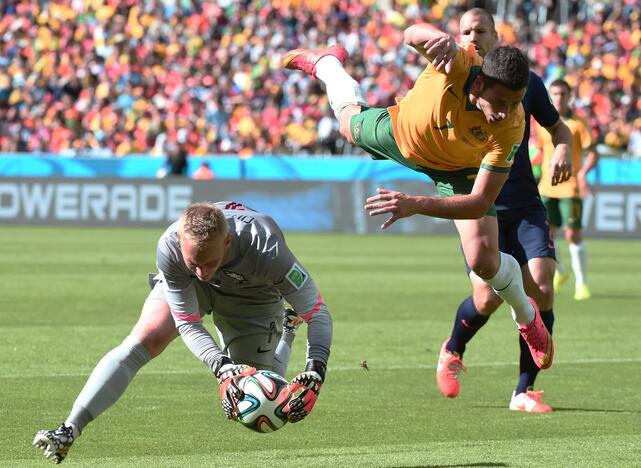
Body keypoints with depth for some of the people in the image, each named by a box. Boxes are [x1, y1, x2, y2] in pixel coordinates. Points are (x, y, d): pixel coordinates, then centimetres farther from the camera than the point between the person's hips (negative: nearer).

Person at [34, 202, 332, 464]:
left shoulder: (265, 249, -45)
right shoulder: (169, 248, -39)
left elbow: (318, 312, -35)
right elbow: (187, 323, -28)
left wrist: (316, 372, -48)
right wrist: (222, 367, -44)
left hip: (253, 295, -1)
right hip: (183, 286, 1)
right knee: (146, 339, -25)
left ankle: (283, 333, 37)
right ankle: (68, 432, -23)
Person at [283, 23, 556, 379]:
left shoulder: (511, 126, -41)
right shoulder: (458, 63, -41)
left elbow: (481, 202, -40)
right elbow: (414, 35, -57)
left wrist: (417, 205, -51)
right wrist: (438, 39, -80)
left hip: (460, 170, -1)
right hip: (403, 131, 2)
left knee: (484, 261, -16)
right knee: (350, 122, 32)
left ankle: (527, 316, 19)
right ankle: (326, 63, 68)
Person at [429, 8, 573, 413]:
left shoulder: (526, 82, 7)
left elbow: (558, 127, 20)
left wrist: (562, 149, -3)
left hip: (525, 205, 2)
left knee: (541, 289, -15)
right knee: (489, 296, -16)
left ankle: (525, 392, -5)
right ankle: (452, 351, 19)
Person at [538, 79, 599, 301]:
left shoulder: (578, 124, -4)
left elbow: (592, 154, -8)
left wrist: (583, 173, -24)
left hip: (570, 188, -4)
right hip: (547, 188, 4)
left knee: (573, 235, -7)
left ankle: (581, 284, 4)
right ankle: (559, 273, 25)